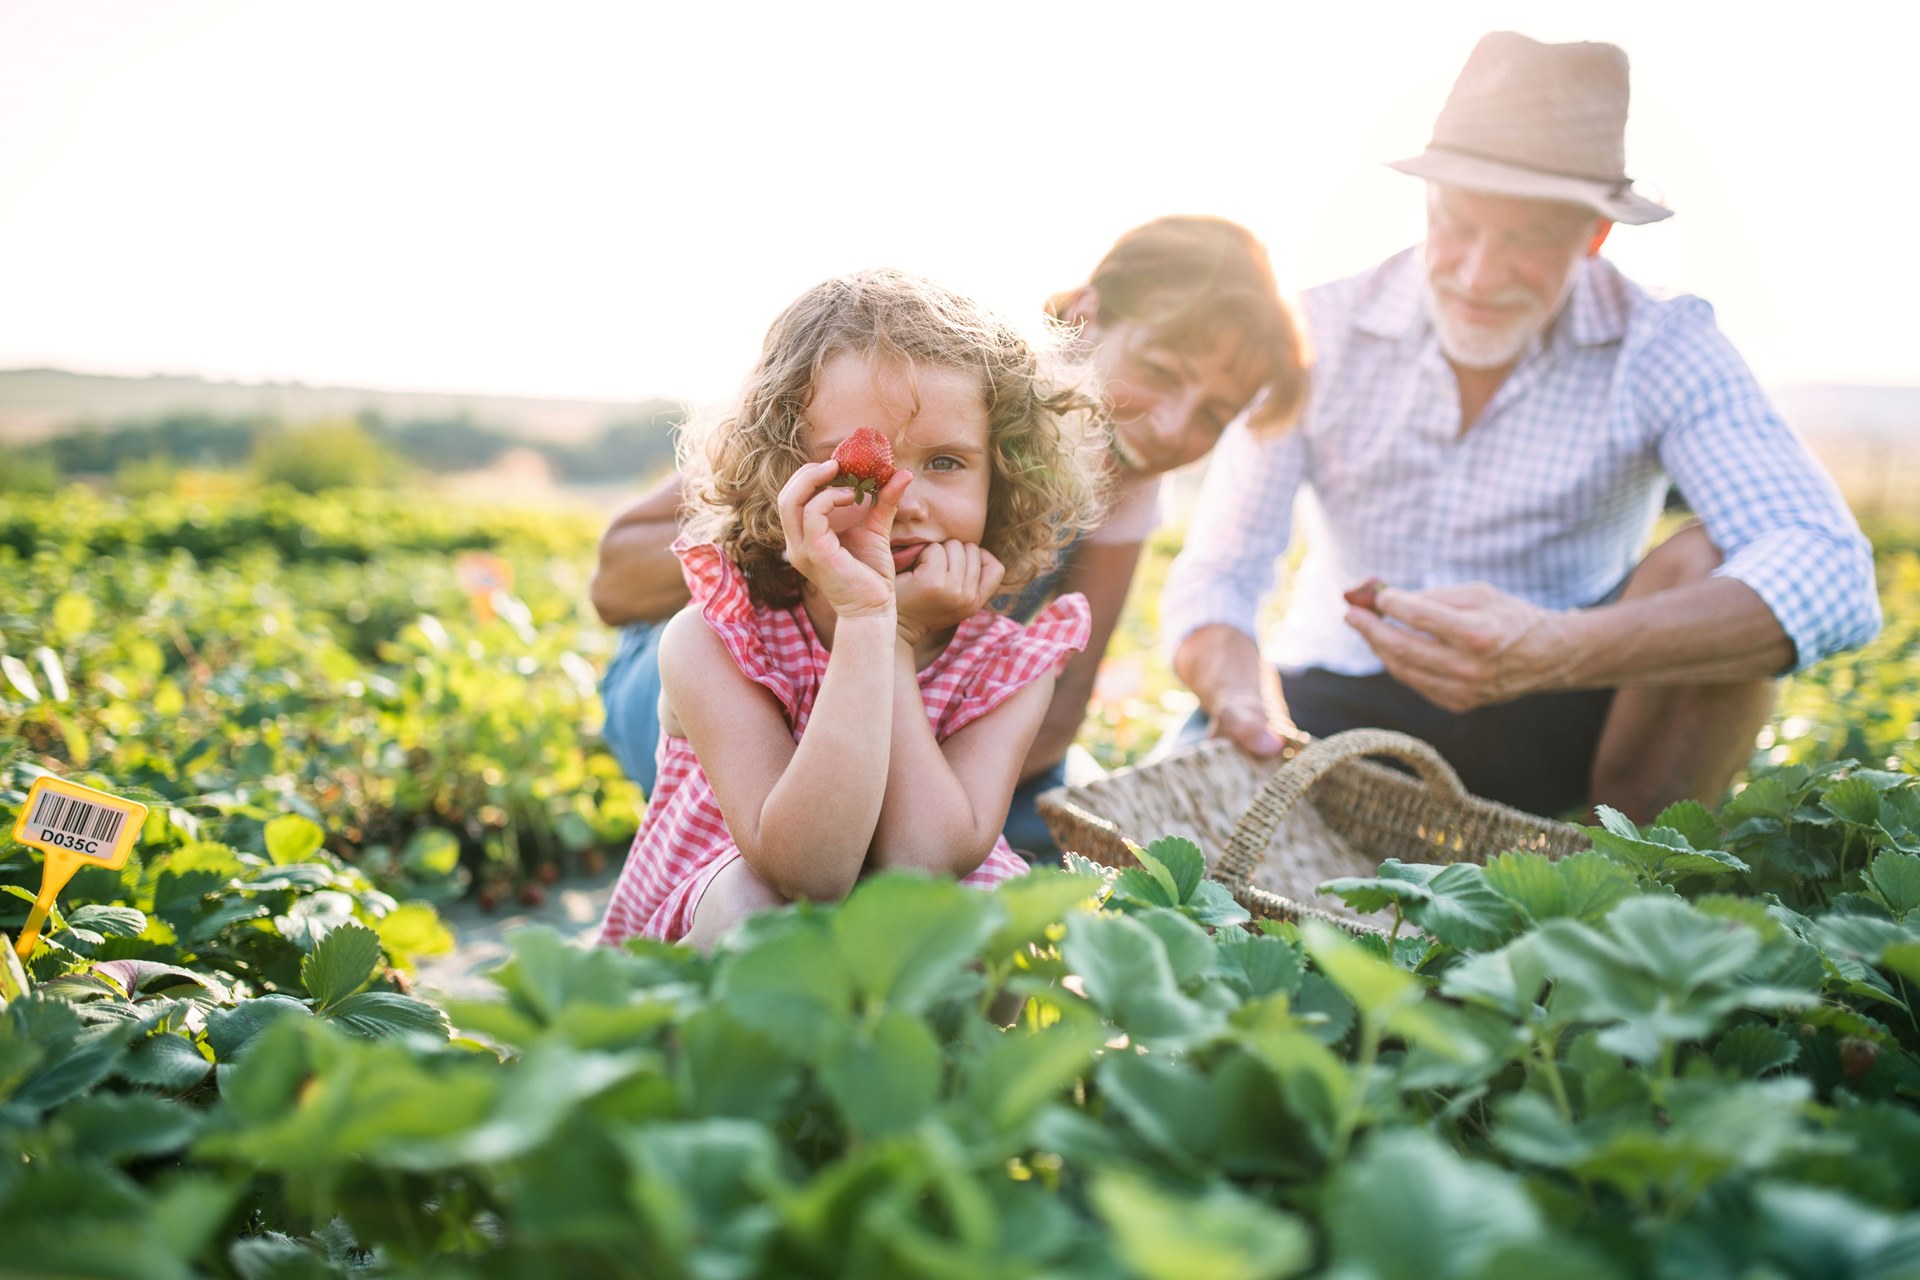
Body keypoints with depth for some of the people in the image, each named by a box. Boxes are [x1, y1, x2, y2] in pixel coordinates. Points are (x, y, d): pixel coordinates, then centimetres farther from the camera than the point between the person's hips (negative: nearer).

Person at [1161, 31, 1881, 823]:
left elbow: (1829, 573, -29)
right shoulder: (1317, 337, -11)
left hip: (1554, 727, 0)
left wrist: (1555, 653, -47)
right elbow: (1213, 578, -13)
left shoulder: (1660, 348, -14)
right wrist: (1240, 695, -39)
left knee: (1708, 567, -27)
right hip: (1339, 713, 0)